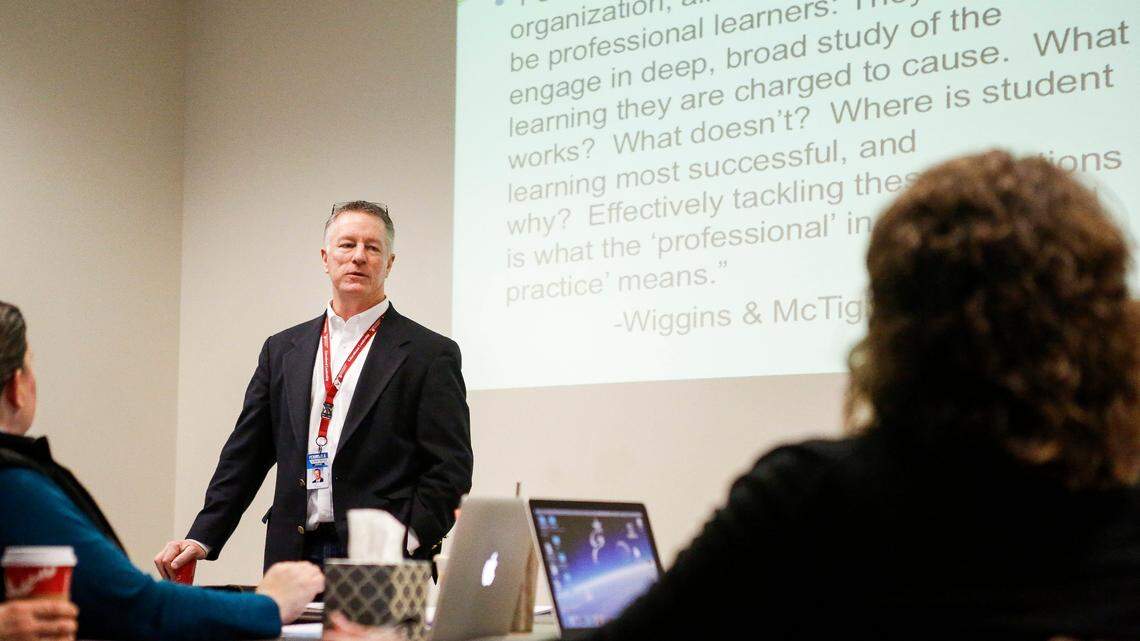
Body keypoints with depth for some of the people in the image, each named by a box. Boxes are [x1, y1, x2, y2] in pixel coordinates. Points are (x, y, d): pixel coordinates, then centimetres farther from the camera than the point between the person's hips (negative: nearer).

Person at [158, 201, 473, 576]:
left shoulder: (430, 354, 2)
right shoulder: (282, 350, 16)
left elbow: (451, 468, -3)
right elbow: (245, 455, 15)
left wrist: (402, 543, -16)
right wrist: (202, 538, 5)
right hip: (295, 557, 3)